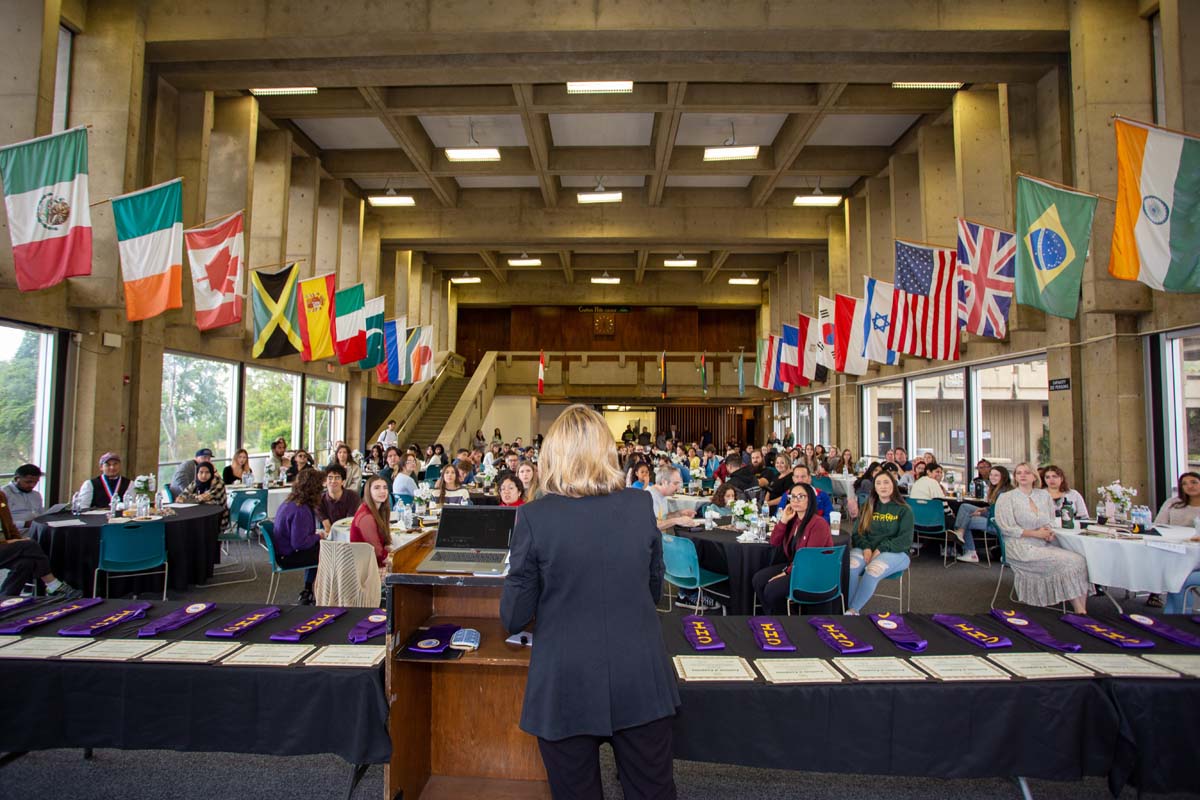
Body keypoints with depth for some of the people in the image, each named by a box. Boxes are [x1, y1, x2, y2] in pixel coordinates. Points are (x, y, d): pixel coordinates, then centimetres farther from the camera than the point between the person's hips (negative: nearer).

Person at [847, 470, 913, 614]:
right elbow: (857, 533, 11)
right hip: (866, 549, 3)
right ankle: (847, 608, -29)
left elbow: (906, 539, -4)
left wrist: (881, 549, -16)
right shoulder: (868, 507, 16)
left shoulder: (904, 510, 6)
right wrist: (866, 548, -11)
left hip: (894, 553, -3)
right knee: (850, 566, -33)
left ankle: (853, 611, -28)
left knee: (873, 570, -36)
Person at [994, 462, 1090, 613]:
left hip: (1044, 545, 5)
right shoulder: (1006, 498, -1)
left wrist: (1049, 531, -1)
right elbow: (1007, 528, -8)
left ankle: (1082, 610, -16)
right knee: (1069, 562, -21)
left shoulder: (1044, 495, 14)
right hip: (1021, 548, -5)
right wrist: (1036, 533, -13)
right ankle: (1079, 610, -9)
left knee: (1079, 560, -18)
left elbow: (1050, 520, 22)